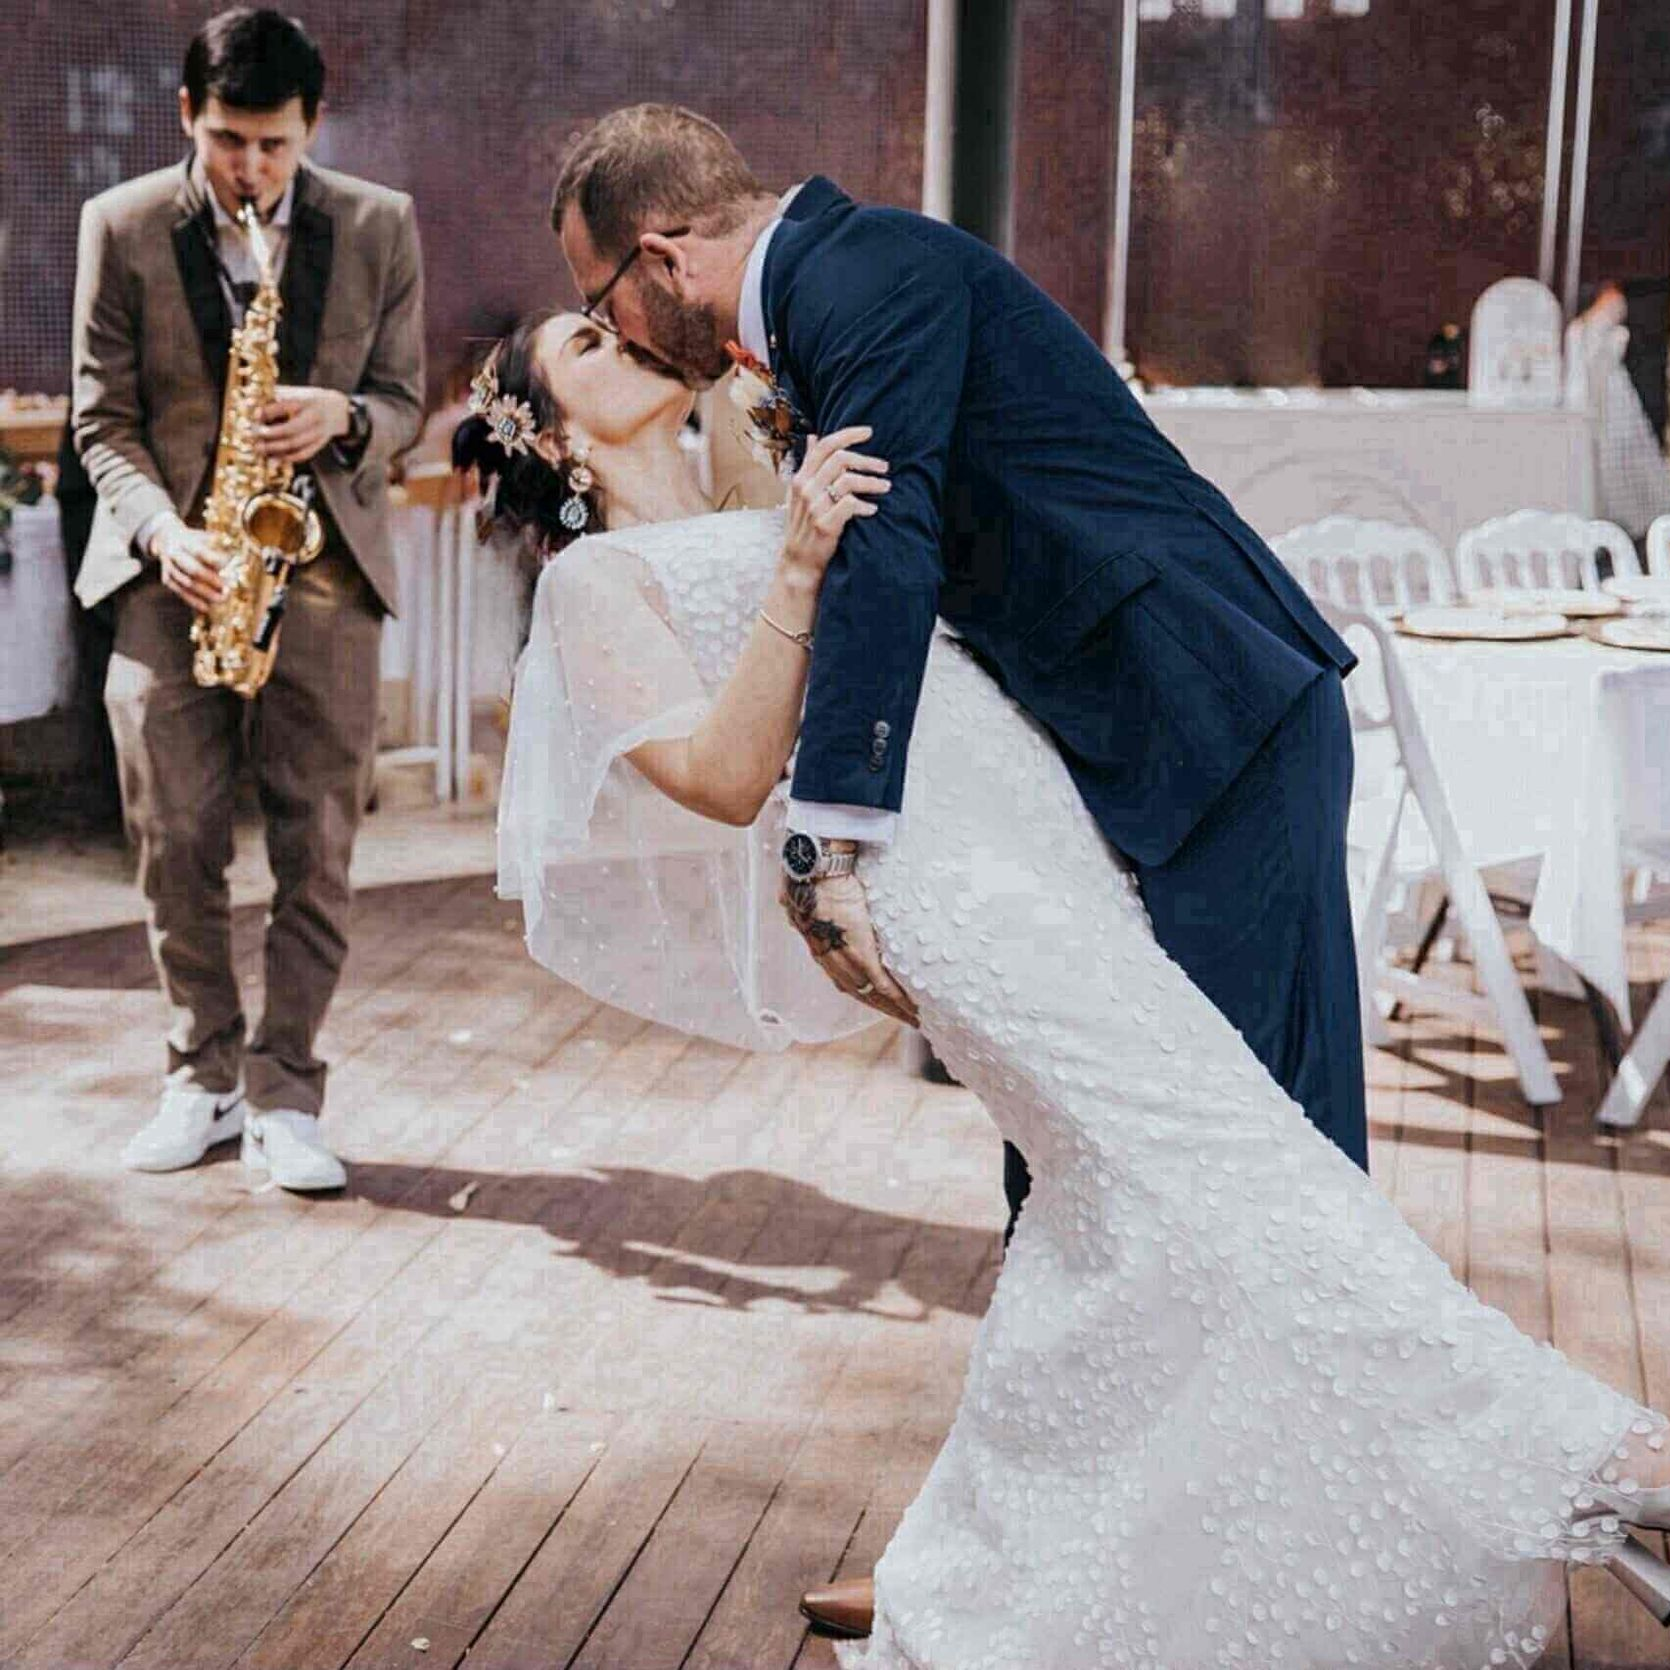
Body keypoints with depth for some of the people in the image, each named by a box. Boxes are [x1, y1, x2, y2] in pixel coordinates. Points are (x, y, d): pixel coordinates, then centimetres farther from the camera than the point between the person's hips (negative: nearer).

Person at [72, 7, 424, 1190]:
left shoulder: (381, 227, 4)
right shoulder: (122, 226, 3)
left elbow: (406, 400, 9)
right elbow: (104, 418, 3)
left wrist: (345, 418, -14)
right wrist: (162, 531, -14)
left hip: (322, 568, 0)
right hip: (176, 567, 0)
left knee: (317, 847, -2)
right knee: (176, 842, 2)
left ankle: (285, 1094, 8)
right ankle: (204, 1078, 18)